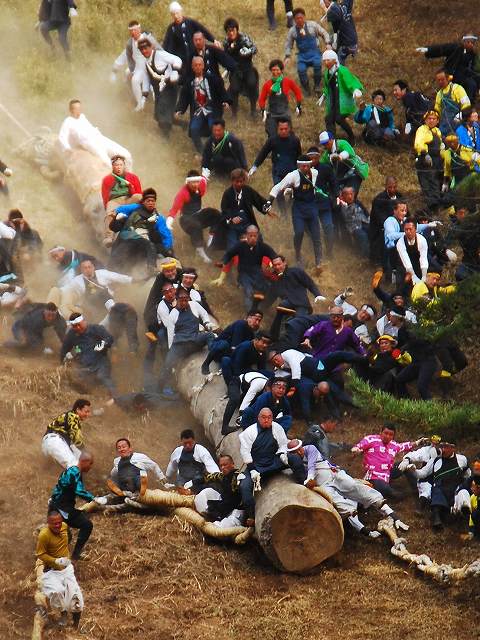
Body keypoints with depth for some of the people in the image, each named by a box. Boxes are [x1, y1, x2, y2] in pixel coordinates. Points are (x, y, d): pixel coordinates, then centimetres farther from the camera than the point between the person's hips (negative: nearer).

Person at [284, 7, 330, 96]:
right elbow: (288, 45, 13)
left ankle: (317, 86, -11)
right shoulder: (292, 31, 3)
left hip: (314, 52, -1)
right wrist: (287, 57, 0)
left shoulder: (312, 25, -2)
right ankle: (306, 89, -3)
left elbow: (324, 33, 6)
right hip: (302, 55, 1)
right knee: (301, 70, -27)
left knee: (317, 65, -33)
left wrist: (327, 44, -9)